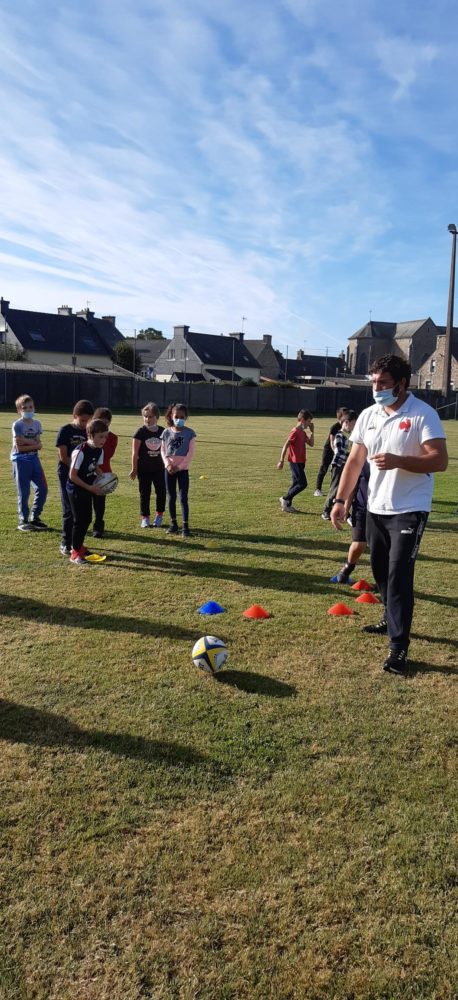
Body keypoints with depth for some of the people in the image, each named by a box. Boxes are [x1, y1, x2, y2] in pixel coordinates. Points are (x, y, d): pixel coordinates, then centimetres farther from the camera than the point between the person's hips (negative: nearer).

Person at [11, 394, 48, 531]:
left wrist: (26, 442, -15)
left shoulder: (37, 423, 7)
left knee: (42, 488, 4)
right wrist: (34, 443, -9)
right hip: (21, 461, -5)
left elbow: (39, 445, 0)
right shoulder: (17, 425, -9)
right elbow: (19, 447, -14)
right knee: (24, 492, -2)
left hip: (34, 459, 6)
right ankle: (23, 521, 9)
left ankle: (35, 518, 19)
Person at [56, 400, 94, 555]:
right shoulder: (65, 430, -7)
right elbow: (63, 457, -11)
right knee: (69, 510, -4)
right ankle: (65, 544, 6)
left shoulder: (88, 432, 8)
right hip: (67, 475, -5)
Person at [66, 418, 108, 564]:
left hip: (87, 489, 8)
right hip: (76, 489, -7)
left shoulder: (99, 450, -3)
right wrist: (90, 488, -20)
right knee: (79, 520, -5)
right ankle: (75, 553, 6)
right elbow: (72, 475, -22)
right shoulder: (80, 451, -26)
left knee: (87, 519, 13)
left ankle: (79, 546, 32)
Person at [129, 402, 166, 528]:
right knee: (145, 493, 6)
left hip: (159, 468, 3)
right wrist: (134, 469, -6)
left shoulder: (162, 431, 0)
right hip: (144, 469, -3)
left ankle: (159, 516, 22)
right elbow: (135, 453, -6)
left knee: (161, 491, 5)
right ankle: (145, 518, 16)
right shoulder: (140, 432, -9)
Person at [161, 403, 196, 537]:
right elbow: (163, 450, 4)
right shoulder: (166, 432, 3)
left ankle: (185, 526, -2)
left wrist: (179, 467, -13)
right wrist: (168, 464, -11)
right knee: (171, 497, 9)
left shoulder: (189, 433, -4)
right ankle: (173, 523, 20)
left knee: (183, 498, -4)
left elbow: (190, 453, -7)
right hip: (169, 469, 3)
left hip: (183, 469, -3)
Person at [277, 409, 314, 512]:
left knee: (296, 484, 11)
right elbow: (285, 446, -17)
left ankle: (287, 505, 16)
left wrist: (312, 431, 8)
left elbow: (311, 444, 14)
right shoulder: (295, 432, -15)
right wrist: (281, 461, -19)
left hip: (300, 462, 9)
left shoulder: (303, 432, 12)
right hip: (295, 462, -9)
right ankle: (285, 499, 1)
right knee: (303, 483, -9)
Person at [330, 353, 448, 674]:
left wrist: (398, 461, -32)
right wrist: (340, 500, 5)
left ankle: (399, 647, -3)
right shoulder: (368, 415, 6)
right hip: (376, 508, 7)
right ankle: (392, 620, 39)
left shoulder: (423, 414, -13)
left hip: (409, 510, -7)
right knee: (381, 570, 17)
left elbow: (440, 461, -20)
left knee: (399, 574, -10)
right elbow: (355, 461, 9)